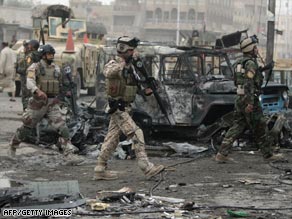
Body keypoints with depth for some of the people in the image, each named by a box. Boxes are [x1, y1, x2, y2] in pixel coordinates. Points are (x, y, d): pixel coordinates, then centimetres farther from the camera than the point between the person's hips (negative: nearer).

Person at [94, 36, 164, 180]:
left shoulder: (130, 67, 13)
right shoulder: (113, 65, -12)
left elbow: (135, 85, 19)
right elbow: (108, 73, -36)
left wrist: (146, 90, 0)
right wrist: (123, 63, -44)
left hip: (124, 108, 9)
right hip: (118, 108, -9)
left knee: (112, 139, 11)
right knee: (136, 134, -13)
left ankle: (100, 170, 16)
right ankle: (147, 168, -16)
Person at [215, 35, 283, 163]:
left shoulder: (239, 63, 15)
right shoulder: (250, 63, -14)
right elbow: (249, 84, -22)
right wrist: (250, 103, -25)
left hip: (239, 99, 9)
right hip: (250, 100, -9)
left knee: (237, 127, 8)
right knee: (260, 128, 2)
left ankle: (222, 154, 1)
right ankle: (268, 154, 11)